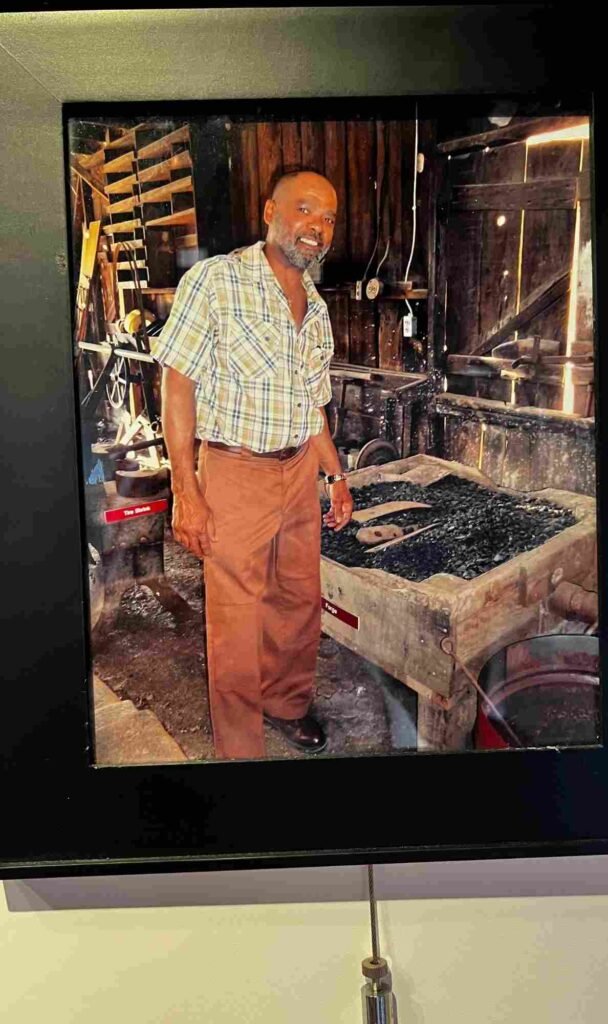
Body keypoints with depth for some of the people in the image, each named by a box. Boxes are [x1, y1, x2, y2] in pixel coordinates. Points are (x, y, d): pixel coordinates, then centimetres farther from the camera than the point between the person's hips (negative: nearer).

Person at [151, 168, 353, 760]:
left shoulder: (317, 310, 11)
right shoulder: (214, 280, -9)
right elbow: (177, 385, -12)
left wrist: (337, 477, 16)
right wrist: (185, 490, -17)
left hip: (301, 473, 6)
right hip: (235, 473, -6)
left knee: (300, 603, 16)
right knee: (237, 622, 1)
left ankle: (288, 703, 40)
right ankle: (240, 749, 18)